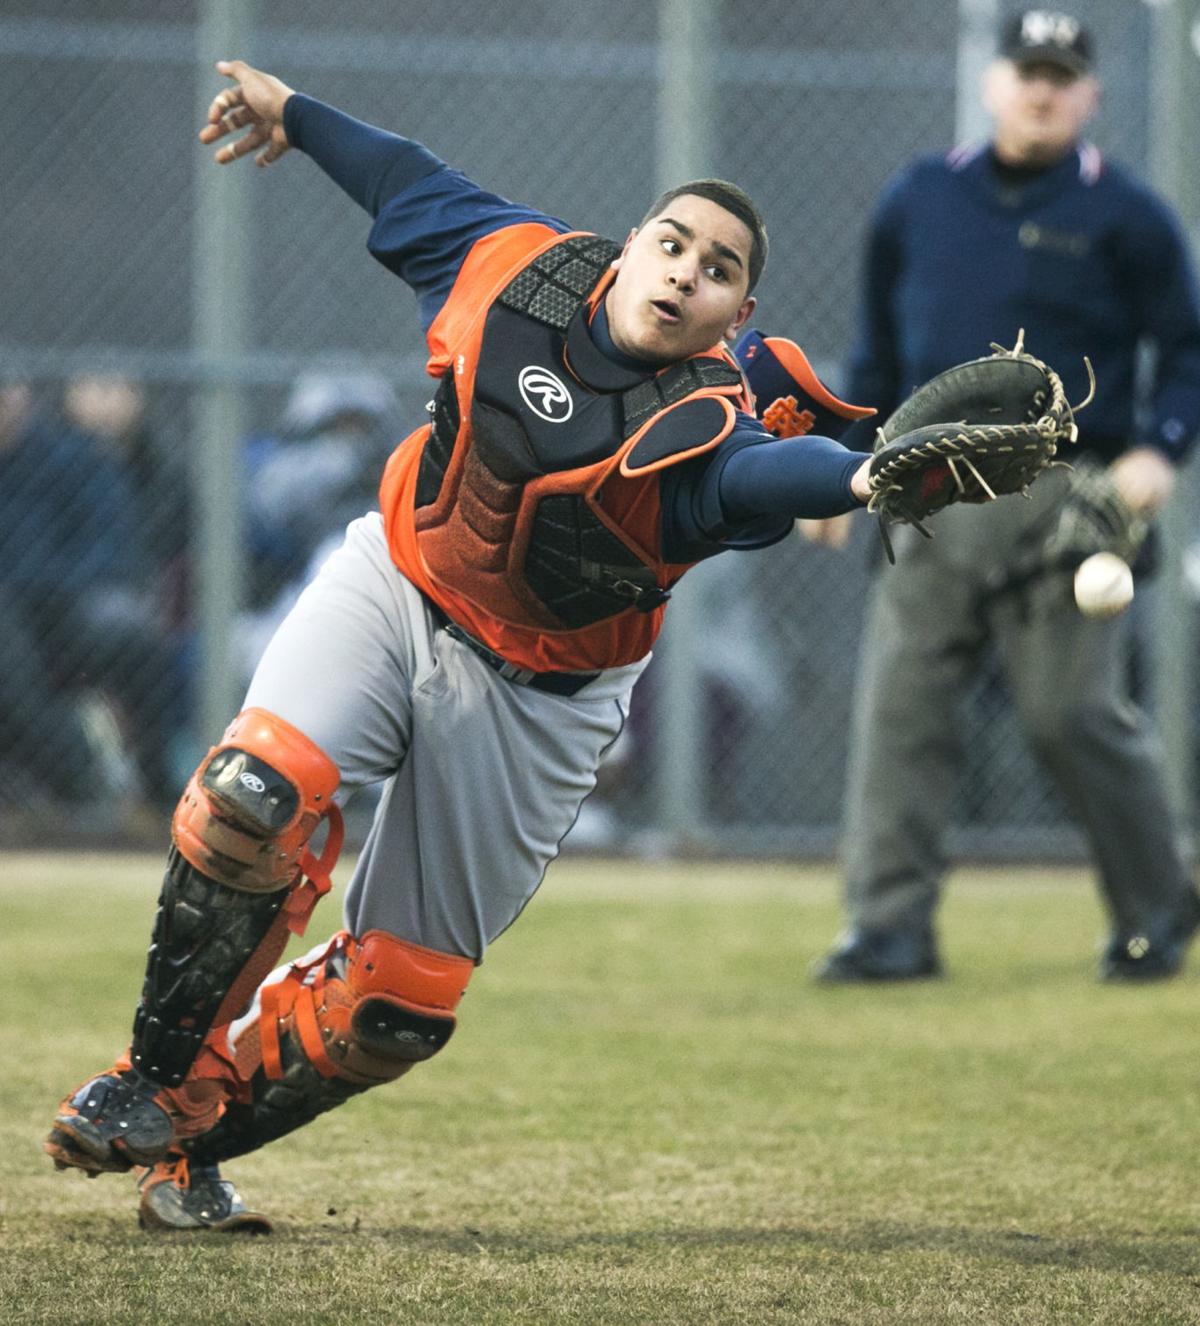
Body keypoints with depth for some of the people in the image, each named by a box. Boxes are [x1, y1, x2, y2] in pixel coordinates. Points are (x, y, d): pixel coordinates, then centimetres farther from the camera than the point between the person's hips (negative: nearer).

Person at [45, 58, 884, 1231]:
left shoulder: (701, 430, -24)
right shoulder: (521, 269, -12)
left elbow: (767, 475, -47)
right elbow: (413, 183, 8)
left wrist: (859, 479, -71)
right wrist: (293, 115, 25)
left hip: (533, 700, -2)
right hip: (393, 593, 2)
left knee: (395, 1007, -1)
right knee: (254, 795, -26)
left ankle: (194, 1137, 25)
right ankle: (156, 1074, -5)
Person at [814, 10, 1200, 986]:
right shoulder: (919, 201, 12)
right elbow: (879, 347, 21)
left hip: (1060, 500, -4)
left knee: (1076, 714, -4)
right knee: (899, 706, -2)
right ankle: (892, 926, 0)